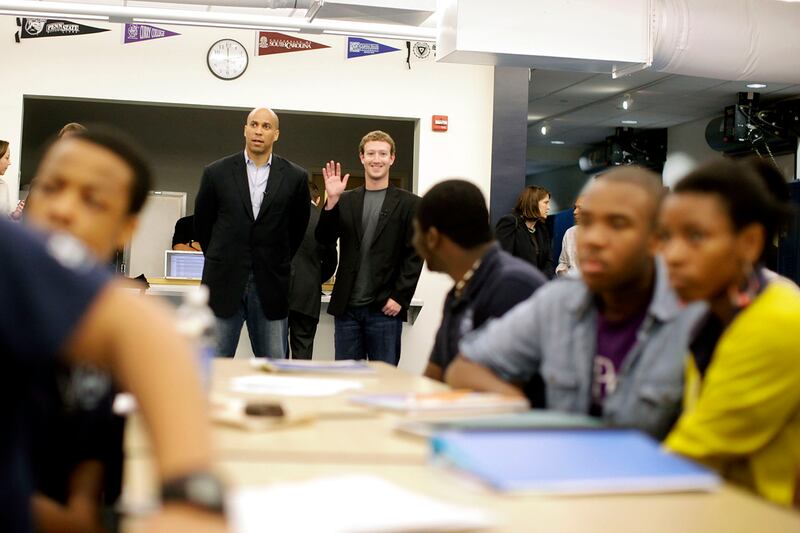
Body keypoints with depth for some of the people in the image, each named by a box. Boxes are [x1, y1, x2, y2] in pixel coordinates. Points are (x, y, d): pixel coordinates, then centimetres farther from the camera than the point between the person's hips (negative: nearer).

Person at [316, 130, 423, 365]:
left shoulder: (409, 203, 2)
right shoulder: (345, 200, 11)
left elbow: (414, 256, -2)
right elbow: (324, 239, 1)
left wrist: (400, 298, -9)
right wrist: (332, 200, -12)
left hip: (385, 308, -3)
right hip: (347, 307, 3)